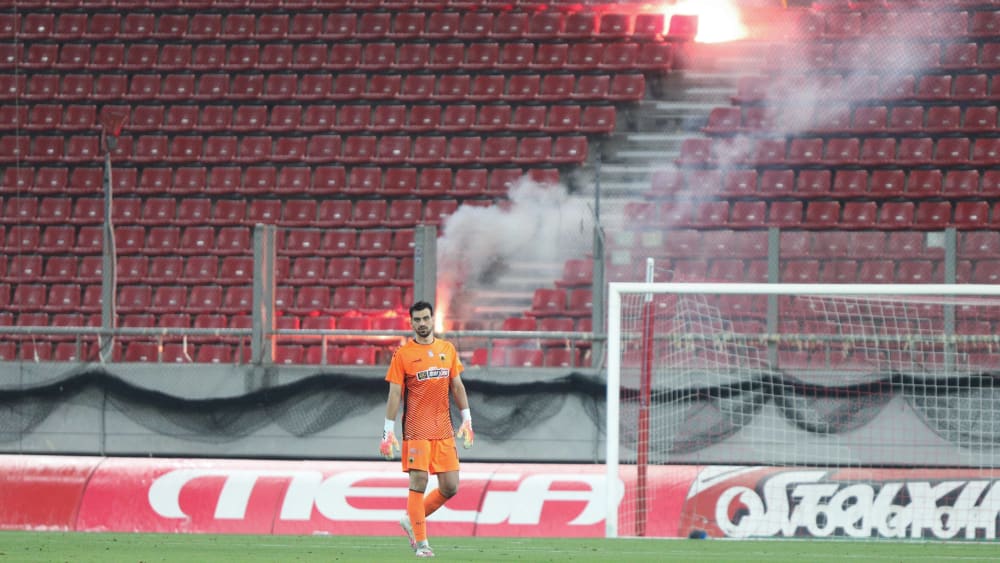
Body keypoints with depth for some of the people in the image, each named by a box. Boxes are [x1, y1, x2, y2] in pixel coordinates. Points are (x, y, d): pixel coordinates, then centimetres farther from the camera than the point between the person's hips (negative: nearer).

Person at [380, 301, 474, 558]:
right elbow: (394, 394, -3)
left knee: (450, 487, 2)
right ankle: (421, 543, -3)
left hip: (444, 430, 4)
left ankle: (411, 520, 22)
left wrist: (467, 419, 12)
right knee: (418, 483, -9)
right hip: (416, 429, -4)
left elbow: (457, 385, 17)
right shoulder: (402, 354, -2)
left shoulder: (447, 349, 11)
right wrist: (389, 430, -7)